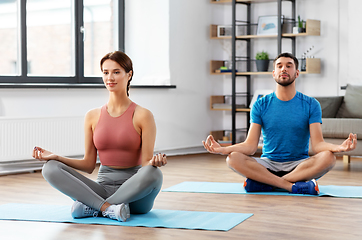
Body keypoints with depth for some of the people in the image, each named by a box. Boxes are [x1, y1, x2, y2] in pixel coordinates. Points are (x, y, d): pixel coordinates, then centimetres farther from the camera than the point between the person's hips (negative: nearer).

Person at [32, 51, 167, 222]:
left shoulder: (142, 115, -2)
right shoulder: (93, 116, 9)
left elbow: (146, 163, -5)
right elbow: (89, 165, 10)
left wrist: (155, 161, -29)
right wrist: (55, 157, -3)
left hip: (133, 190, -3)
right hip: (103, 186, 3)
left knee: (154, 174, -37)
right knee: (50, 168, -17)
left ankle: (91, 207, -25)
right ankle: (108, 208, -30)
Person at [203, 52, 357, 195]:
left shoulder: (311, 105, 1)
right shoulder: (261, 105, 3)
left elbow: (317, 144, -9)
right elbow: (251, 145, -5)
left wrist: (339, 147, -32)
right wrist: (223, 149, -24)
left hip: (300, 165, 0)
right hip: (268, 164, 0)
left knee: (328, 158, -32)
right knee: (233, 158, -27)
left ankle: (265, 183, -27)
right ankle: (292, 185, -30)